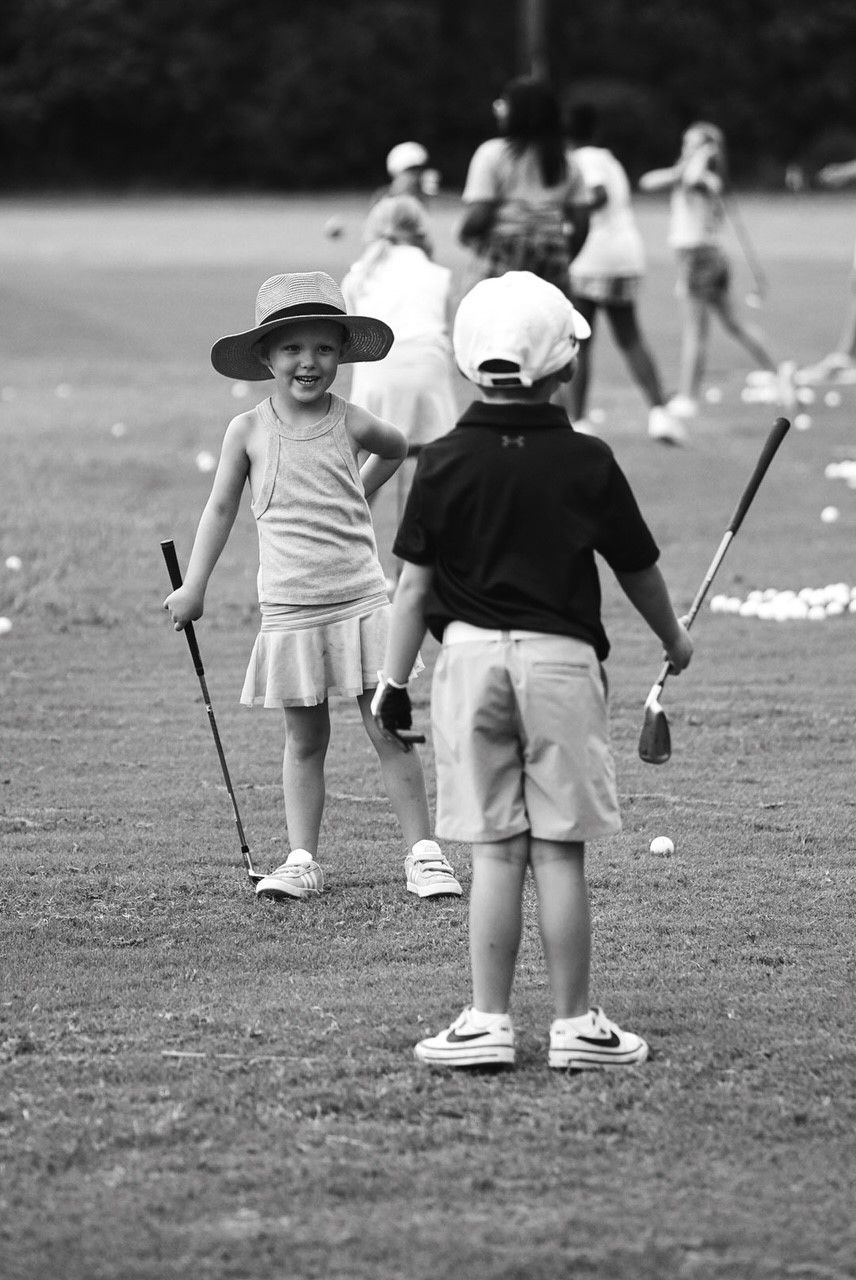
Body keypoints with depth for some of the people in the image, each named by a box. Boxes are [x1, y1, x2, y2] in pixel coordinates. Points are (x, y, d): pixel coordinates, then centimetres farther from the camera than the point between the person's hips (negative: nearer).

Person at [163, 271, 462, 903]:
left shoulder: (349, 423, 0)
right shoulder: (249, 431, 0)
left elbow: (397, 447, 24)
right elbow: (222, 507, 7)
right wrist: (193, 586, 4)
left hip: (360, 598, 0)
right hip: (289, 609, 0)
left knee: (390, 730, -2)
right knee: (304, 738, 7)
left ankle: (423, 852, 4)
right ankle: (302, 860, 12)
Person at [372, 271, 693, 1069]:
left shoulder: (444, 464, -3)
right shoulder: (587, 464, -3)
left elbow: (415, 584, -2)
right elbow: (637, 568, 8)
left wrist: (394, 681, 6)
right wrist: (674, 640, 26)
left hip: (471, 653, 1)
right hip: (562, 656, -1)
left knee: (494, 853, 5)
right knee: (559, 853, 3)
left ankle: (488, 1022, 5)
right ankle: (574, 1024, 7)